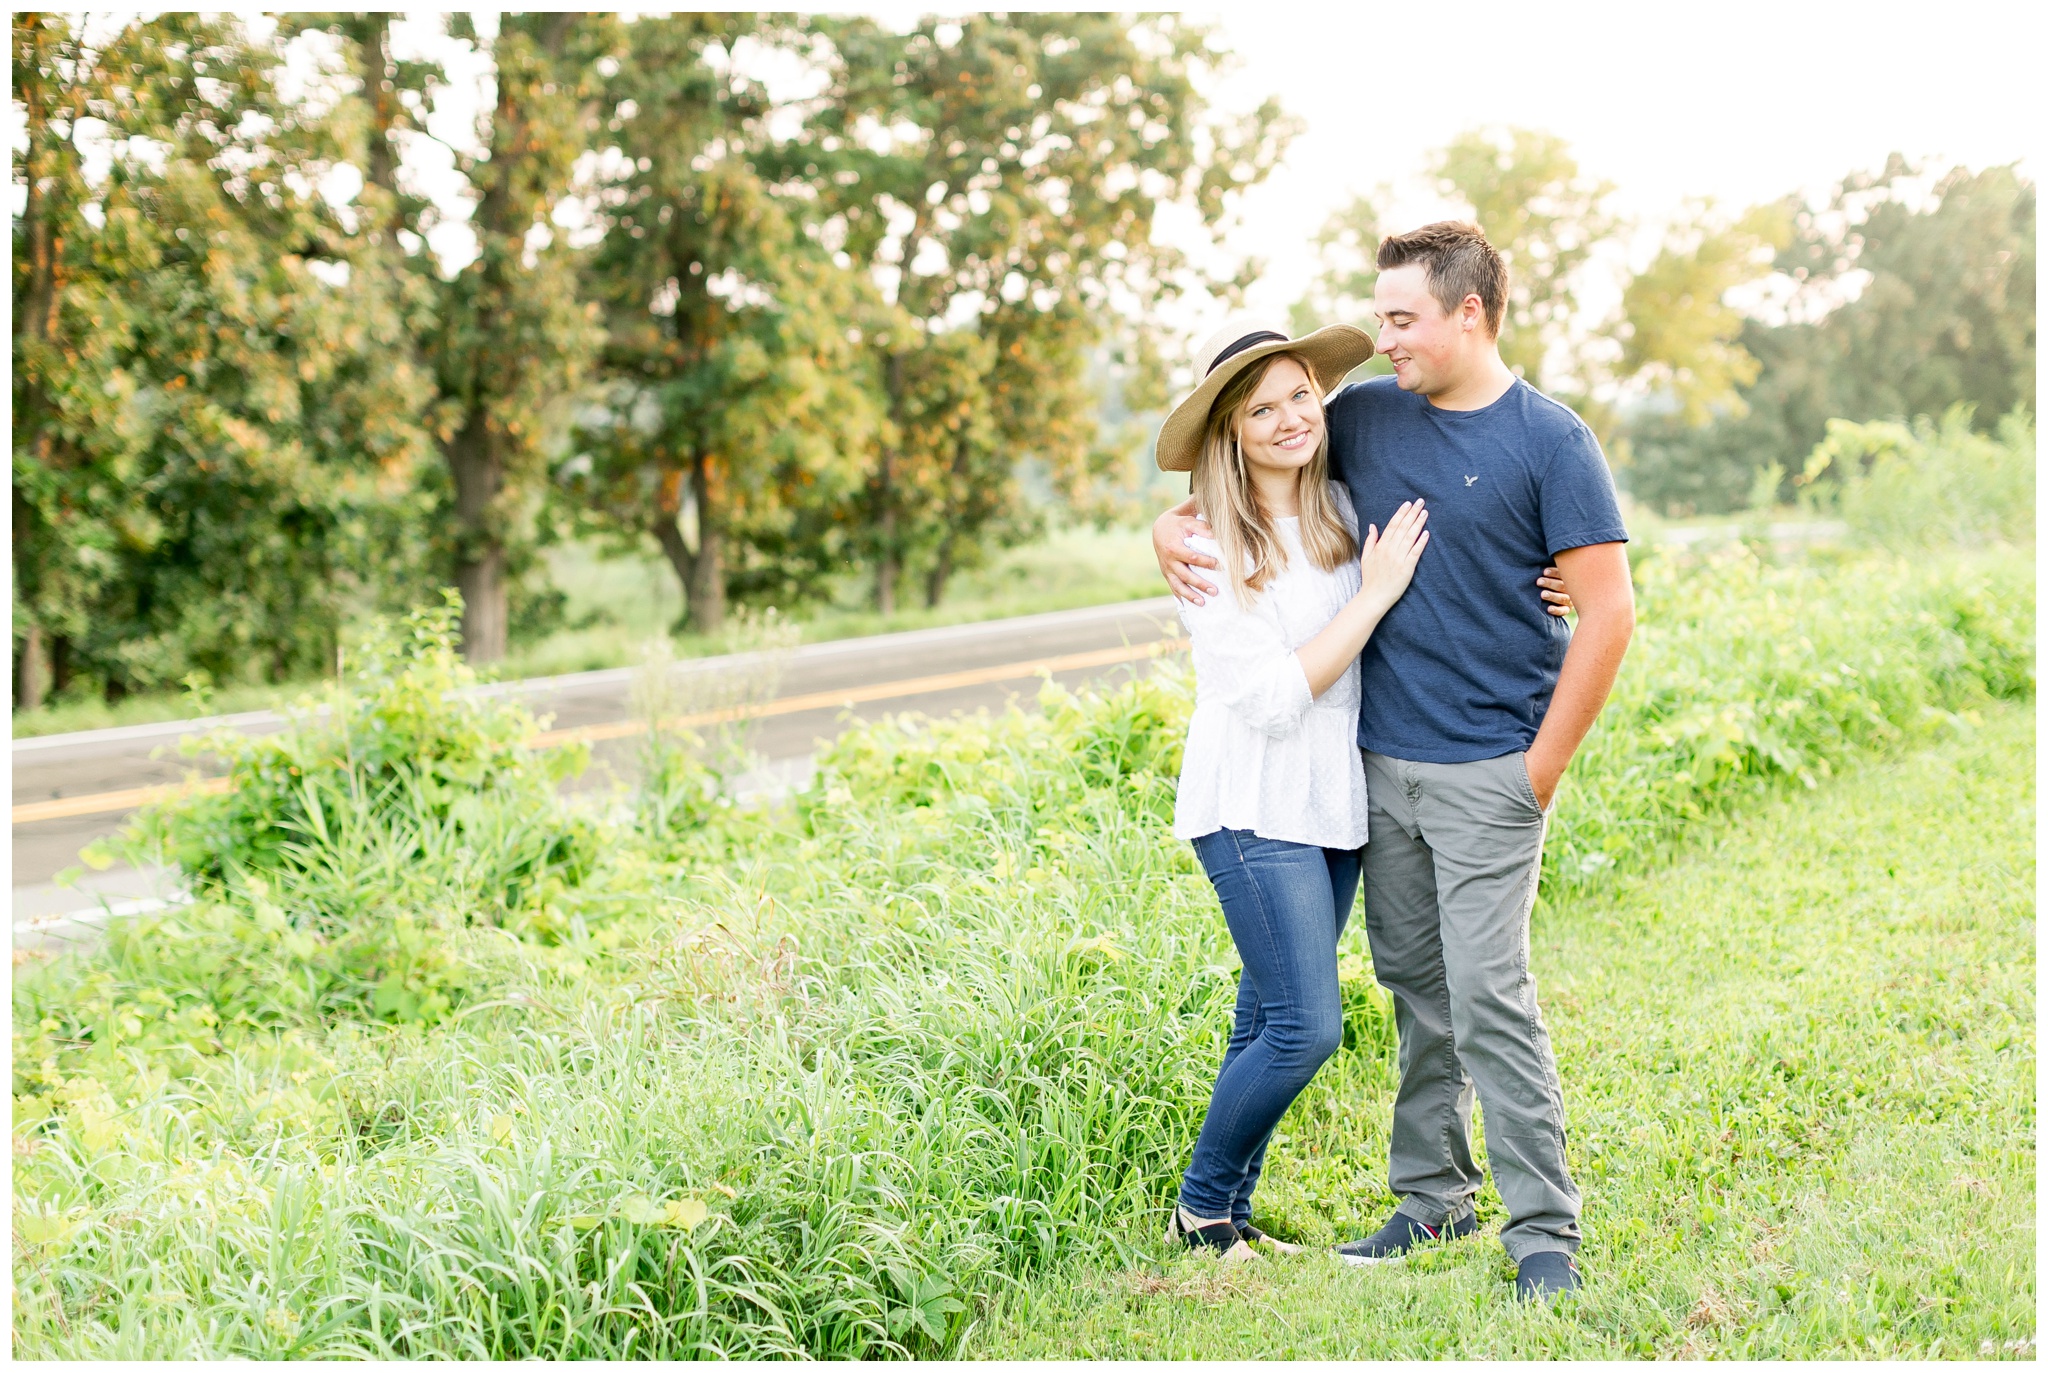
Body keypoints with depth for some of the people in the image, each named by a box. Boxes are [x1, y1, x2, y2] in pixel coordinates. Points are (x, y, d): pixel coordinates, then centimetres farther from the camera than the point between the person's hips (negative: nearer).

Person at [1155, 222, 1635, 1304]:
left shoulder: (1549, 441, -8)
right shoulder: (1364, 415, 8)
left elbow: (1608, 610, -10)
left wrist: (1546, 764, -10)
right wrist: (1174, 525, 2)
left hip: (1489, 767, -5)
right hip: (1379, 758, 6)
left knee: (1489, 993, -9)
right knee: (1414, 984, 13)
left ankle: (1543, 1230, -1)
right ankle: (1432, 1194, 25)